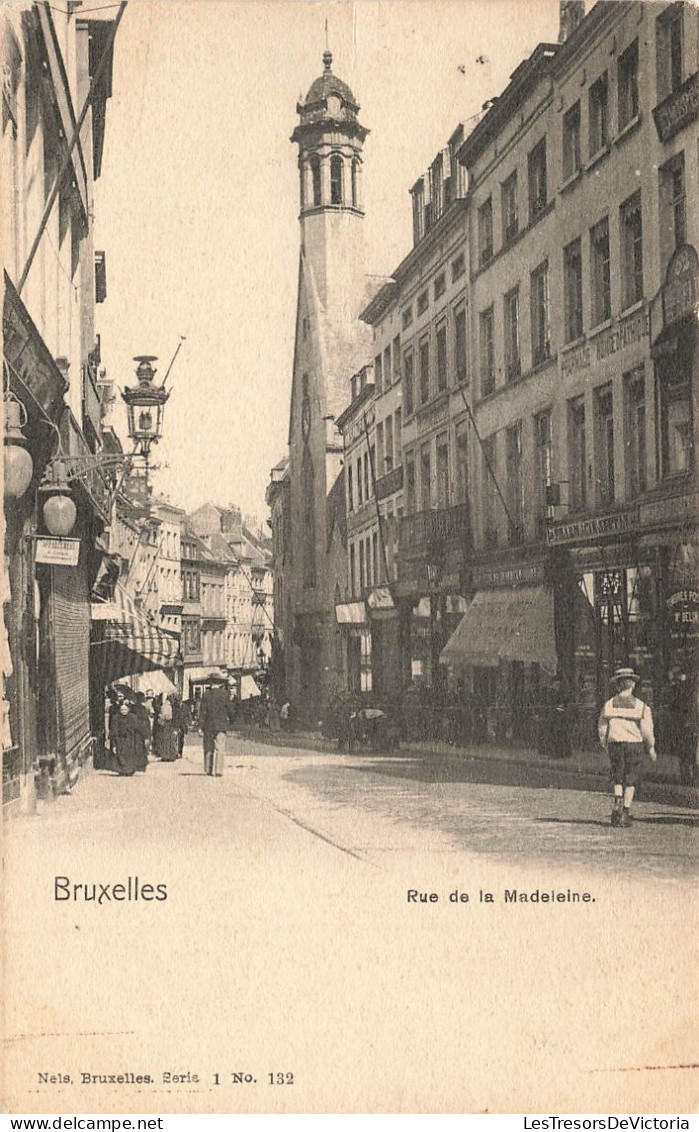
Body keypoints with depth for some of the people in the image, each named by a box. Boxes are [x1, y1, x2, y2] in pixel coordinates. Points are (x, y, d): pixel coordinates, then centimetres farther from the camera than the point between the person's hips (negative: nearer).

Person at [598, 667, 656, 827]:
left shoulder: (608, 705, 1)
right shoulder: (641, 706, -6)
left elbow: (602, 730, 5)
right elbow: (647, 730, -6)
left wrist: (606, 748, 18)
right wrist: (651, 749, 7)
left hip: (615, 744, 2)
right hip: (634, 744, -2)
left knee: (618, 779, 13)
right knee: (630, 781, 7)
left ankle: (618, 803, -10)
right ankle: (625, 814, 7)